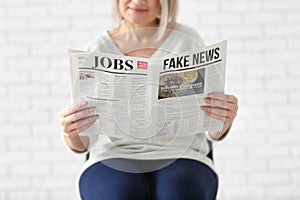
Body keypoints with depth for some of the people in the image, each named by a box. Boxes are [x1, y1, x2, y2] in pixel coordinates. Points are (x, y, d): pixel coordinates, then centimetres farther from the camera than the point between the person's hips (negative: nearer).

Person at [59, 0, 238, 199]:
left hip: (180, 164, 0)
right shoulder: (95, 52, 6)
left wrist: (225, 117, -18)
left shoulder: (188, 41, 6)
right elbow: (81, 142, 5)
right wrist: (70, 131, -19)